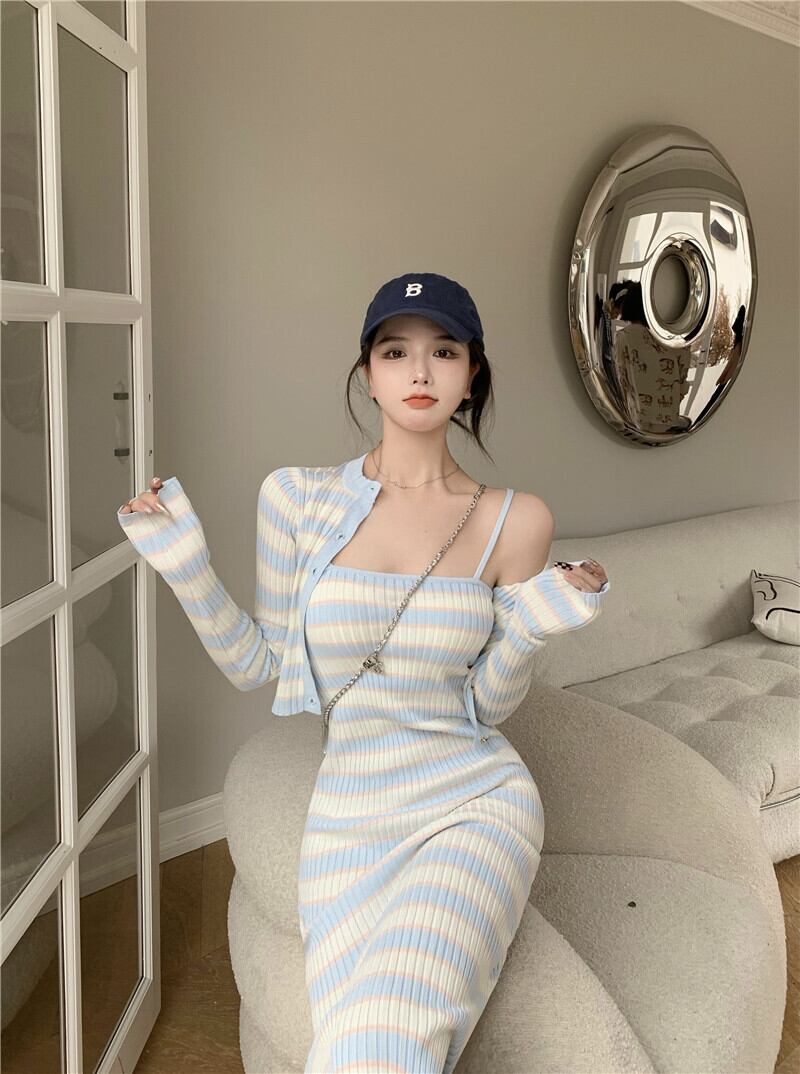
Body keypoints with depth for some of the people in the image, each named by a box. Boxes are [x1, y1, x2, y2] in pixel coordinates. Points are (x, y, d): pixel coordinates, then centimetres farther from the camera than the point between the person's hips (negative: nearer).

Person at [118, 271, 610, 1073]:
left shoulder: (515, 521, -4)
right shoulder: (298, 497, -3)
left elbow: (488, 703, 2)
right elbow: (256, 666, 3)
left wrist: (527, 632, -17)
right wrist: (185, 565, -8)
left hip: (476, 804, -1)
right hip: (349, 816, 1)